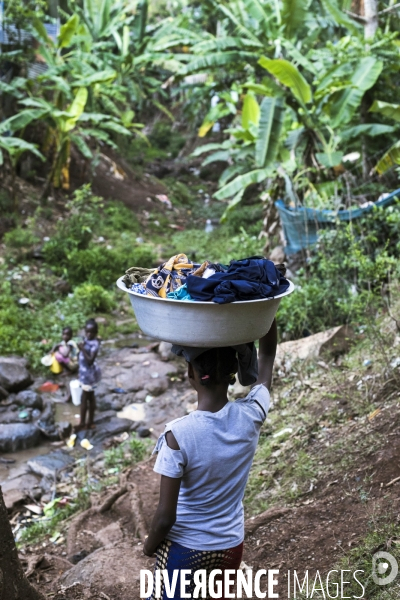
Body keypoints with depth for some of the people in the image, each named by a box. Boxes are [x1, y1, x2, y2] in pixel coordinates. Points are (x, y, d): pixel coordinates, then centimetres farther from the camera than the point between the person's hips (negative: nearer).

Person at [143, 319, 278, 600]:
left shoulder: (178, 434, -29)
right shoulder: (251, 416, -18)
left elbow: (166, 516, -21)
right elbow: (268, 355, -1)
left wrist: (150, 544, -2)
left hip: (184, 549, -3)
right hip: (231, 545, 4)